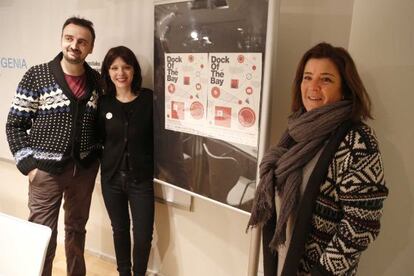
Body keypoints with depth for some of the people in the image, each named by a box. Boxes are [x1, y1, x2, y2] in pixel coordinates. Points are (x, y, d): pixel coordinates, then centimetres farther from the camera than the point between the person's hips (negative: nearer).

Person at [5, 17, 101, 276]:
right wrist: (28, 164, -10)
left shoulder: (96, 79, 1)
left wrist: (97, 153, 3)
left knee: (77, 228, 19)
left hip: (85, 168, 4)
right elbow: (14, 125, -5)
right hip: (47, 169, -3)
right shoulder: (36, 76, -8)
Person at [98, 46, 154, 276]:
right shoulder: (103, 102, -1)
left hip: (141, 178, -2)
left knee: (143, 234, 6)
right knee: (119, 229, 19)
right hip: (111, 177, 3)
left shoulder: (149, 99, -10)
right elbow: (99, 138, 8)